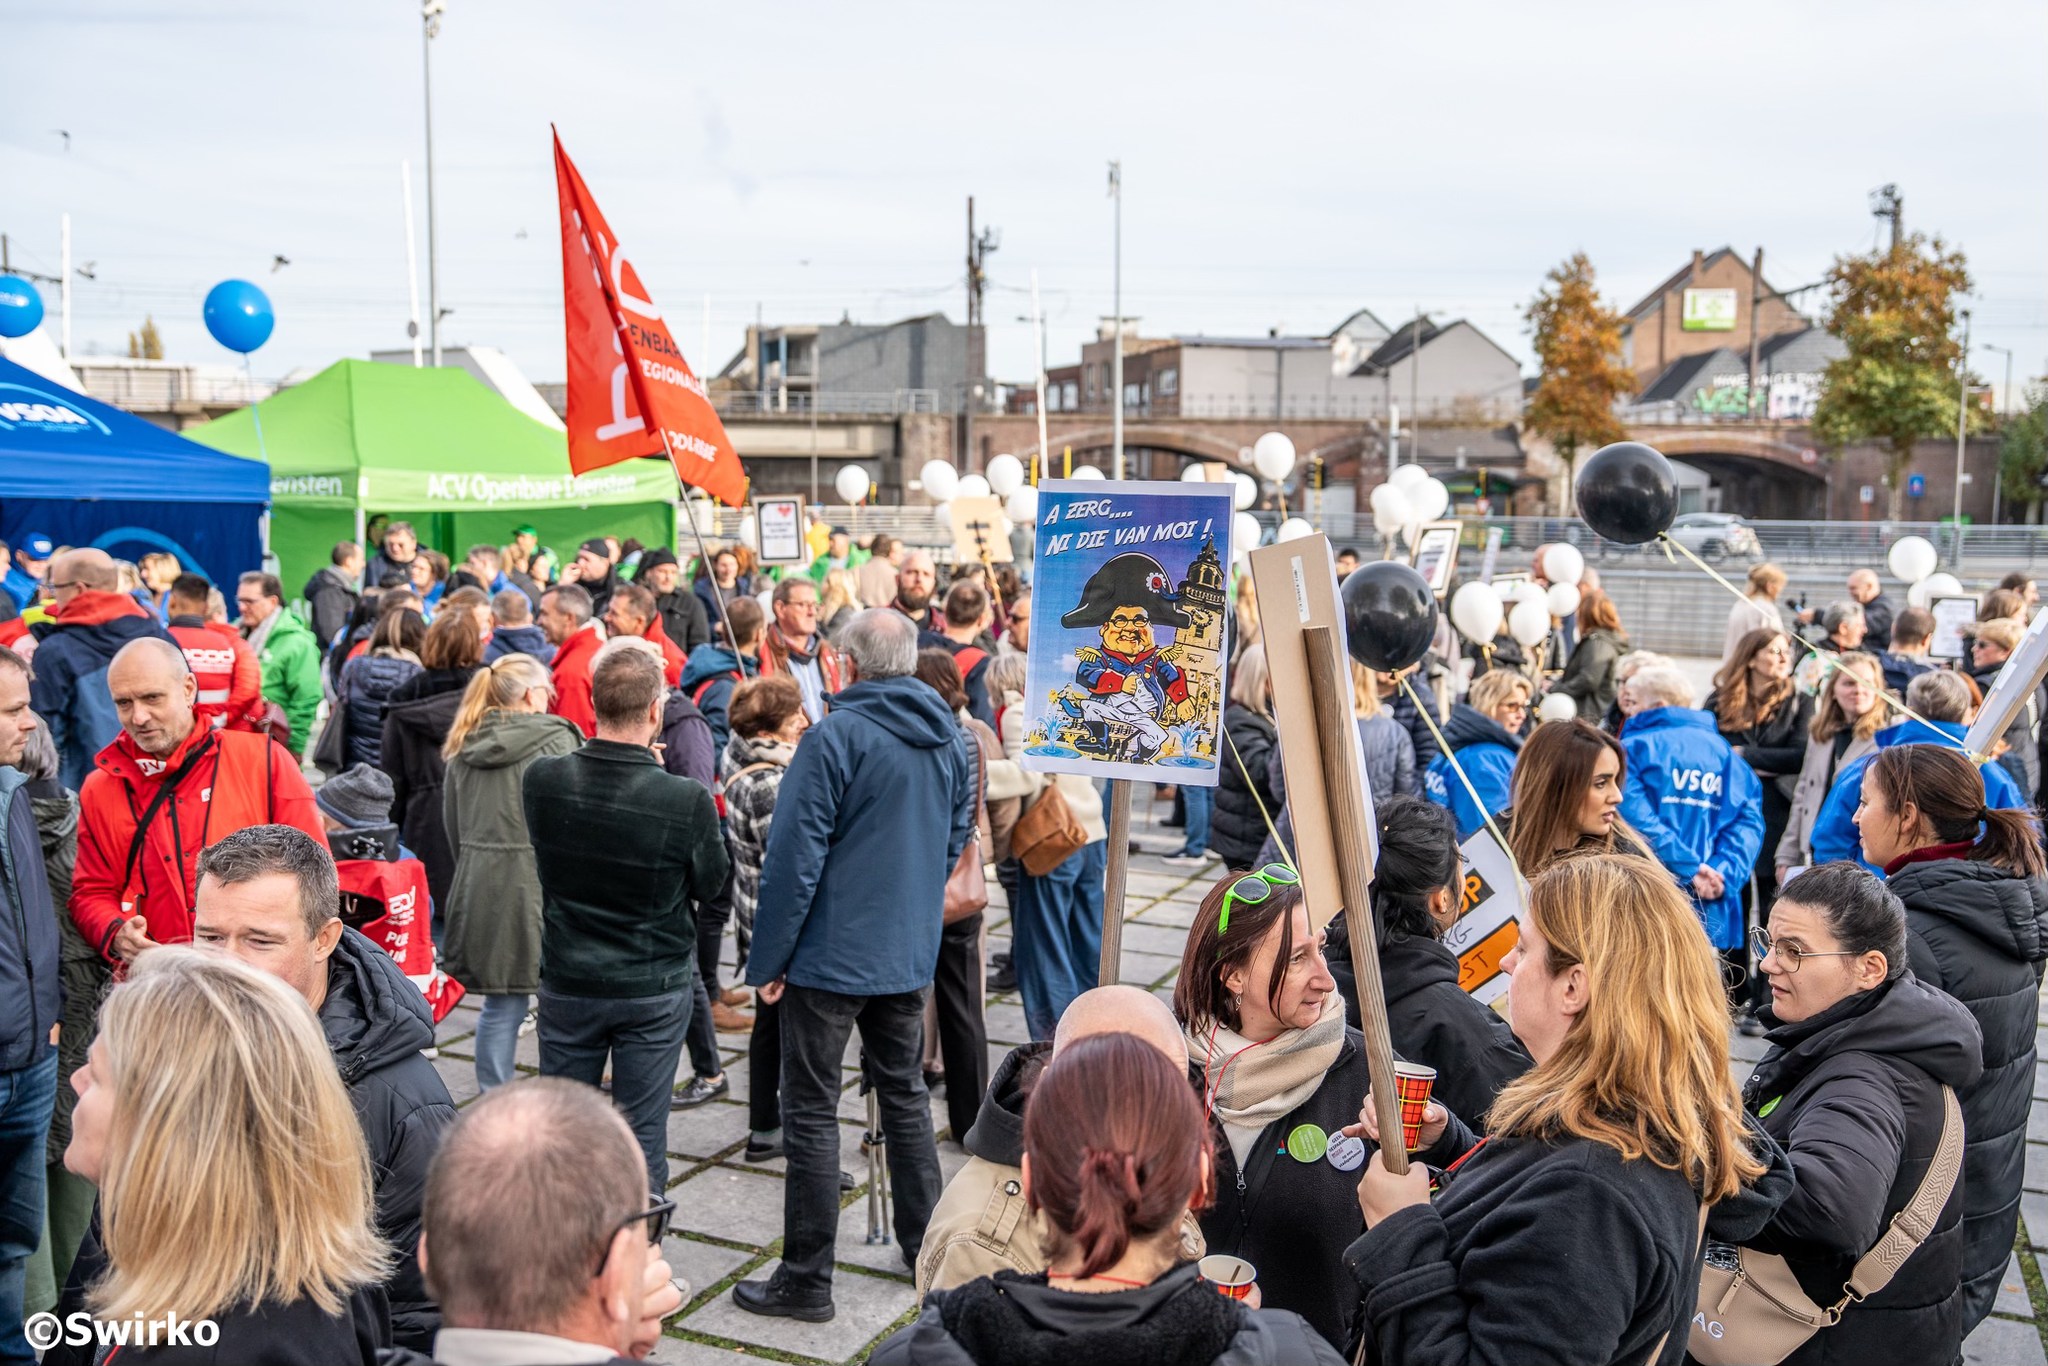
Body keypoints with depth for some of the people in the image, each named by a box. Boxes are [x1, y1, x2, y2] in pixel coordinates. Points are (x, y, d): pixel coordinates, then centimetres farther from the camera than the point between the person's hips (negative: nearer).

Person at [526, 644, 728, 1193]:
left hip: (567, 983, 3)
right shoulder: (687, 801, -23)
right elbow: (710, 881, -5)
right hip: (655, 991, -3)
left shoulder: (541, 780, -14)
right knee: (643, 1135, 10)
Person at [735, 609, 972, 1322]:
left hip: (830, 954, -6)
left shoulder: (835, 737, -17)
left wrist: (769, 959, -9)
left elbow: (794, 857, -17)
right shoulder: (949, 737, 3)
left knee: (811, 1113, 4)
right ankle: (926, 1244, 30)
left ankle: (806, 1280, 11)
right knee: (904, 1094, 20)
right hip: (911, 953, 6)